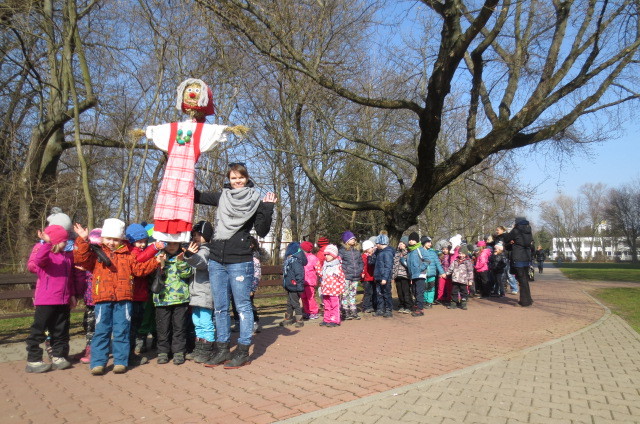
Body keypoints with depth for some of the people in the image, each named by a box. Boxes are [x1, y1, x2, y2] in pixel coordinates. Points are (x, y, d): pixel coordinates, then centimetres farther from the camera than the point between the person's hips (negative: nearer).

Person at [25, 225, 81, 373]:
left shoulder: (67, 256, 11)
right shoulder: (46, 255, -9)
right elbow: (38, 260, -35)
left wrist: (73, 294, 15)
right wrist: (47, 243, -45)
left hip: (63, 301, 7)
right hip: (45, 301, -7)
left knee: (61, 330, 12)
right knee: (38, 330, 2)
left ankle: (58, 356, 22)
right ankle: (33, 360, 11)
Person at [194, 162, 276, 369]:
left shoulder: (255, 201, 0)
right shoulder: (222, 197, 11)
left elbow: (262, 231, -3)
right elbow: (195, 195, 19)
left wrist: (267, 209, -14)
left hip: (240, 261, -5)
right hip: (216, 260, 5)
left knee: (242, 306, 1)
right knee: (220, 308, 11)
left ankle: (243, 352, 11)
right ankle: (222, 350, 23)